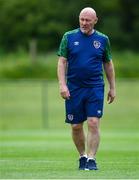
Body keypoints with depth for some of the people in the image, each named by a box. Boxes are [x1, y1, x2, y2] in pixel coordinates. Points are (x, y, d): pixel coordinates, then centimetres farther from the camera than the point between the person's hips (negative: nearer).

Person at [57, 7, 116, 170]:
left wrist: (112, 88, 13)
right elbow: (62, 62, 1)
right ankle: (82, 156, 23)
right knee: (76, 126, 5)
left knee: (93, 124, -11)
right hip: (74, 88, 1)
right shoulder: (69, 37, 3)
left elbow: (108, 64, 14)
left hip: (95, 88, -1)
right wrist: (62, 85, -10)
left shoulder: (102, 39, 6)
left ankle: (91, 159, -7)